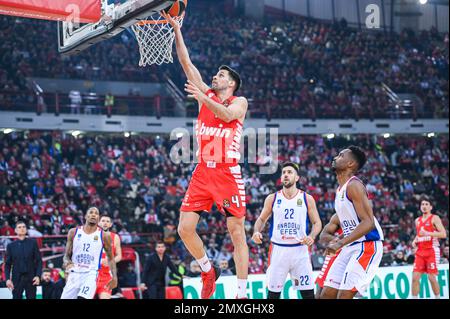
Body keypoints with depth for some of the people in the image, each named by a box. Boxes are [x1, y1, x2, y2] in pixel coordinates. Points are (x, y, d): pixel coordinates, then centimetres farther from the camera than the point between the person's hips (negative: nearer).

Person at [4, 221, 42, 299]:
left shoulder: (33, 243, 5)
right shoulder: (11, 246, 7)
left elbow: (39, 261, 3)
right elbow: (7, 264, 7)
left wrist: (38, 276, -9)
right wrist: (8, 279, -7)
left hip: (31, 278, 0)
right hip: (16, 279, 0)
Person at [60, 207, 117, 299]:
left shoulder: (104, 236, 2)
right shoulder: (74, 232, 5)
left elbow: (110, 258, 11)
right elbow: (67, 256, 10)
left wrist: (114, 277, -1)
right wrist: (67, 262, -13)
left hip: (91, 274, -3)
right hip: (74, 274, 3)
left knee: (83, 297, -26)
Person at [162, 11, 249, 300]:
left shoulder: (240, 102, 2)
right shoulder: (206, 94, 14)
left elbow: (227, 115, -21)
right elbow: (186, 63, 9)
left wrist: (203, 99, -32)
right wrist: (177, 31, 4)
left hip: (228, 173, -5)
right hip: (202, 172, 5)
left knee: (237, 232, -4)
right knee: (185, 228, -3)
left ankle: (243, 293, -2)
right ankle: (208, 270, 20)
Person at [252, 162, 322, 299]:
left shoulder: (307, 199, 3)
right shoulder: (272, 198, 5)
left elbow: (317, 223, 6)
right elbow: (262, 219, 14)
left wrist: (311, 236, -14)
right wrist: (256, 232, -8)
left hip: (300, 250, 0)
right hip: (278, 250, 0)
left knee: (308, 293, -1)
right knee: (273, 293, 3)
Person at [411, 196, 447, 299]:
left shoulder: (435, 218, -3)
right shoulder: (417, 220, 17)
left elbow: (443, 234, -13)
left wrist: (427, 233, -22)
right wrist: (415, 241, 10)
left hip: (432, 250, -6)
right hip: (420, 251, 6)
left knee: (431, 277, -8)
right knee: (415, 277, -3)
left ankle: (438, 297, 6)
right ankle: (414, 297, 0)